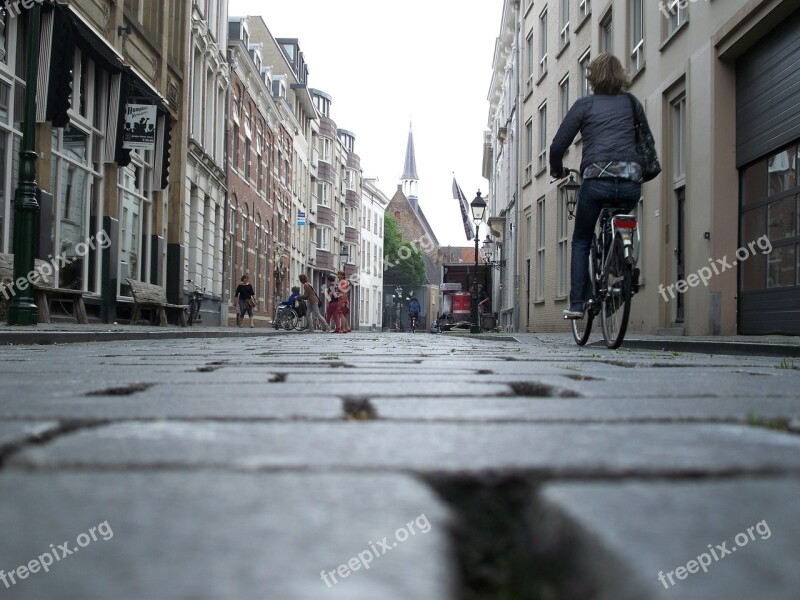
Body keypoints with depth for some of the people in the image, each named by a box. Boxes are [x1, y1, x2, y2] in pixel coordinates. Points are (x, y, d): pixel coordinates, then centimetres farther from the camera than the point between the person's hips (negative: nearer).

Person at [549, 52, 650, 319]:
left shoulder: (585, 104, 9)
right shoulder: (632, 103, 17)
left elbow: (558, 146, 6)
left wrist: (557, 170, 24)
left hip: (596, 180, -2)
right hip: (631, 182, 3)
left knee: (581, 240, 14)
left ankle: (577, 304, 8)